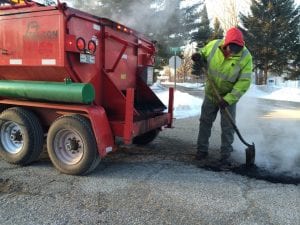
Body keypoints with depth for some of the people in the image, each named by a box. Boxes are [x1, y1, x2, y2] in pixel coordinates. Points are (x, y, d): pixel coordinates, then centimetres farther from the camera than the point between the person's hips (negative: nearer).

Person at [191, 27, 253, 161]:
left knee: (227, 126, 3)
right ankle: (202, 149, 23)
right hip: (211, 93, 3)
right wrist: (198, 57, -20)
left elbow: (244, 82, -23)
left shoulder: (246, 57, -22)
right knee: (205, 121, 9)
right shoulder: (214, 45, -15)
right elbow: (202, 53, 5)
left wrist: (228, 99, -30)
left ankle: (226, 153, 19)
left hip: (229, 97, -2)